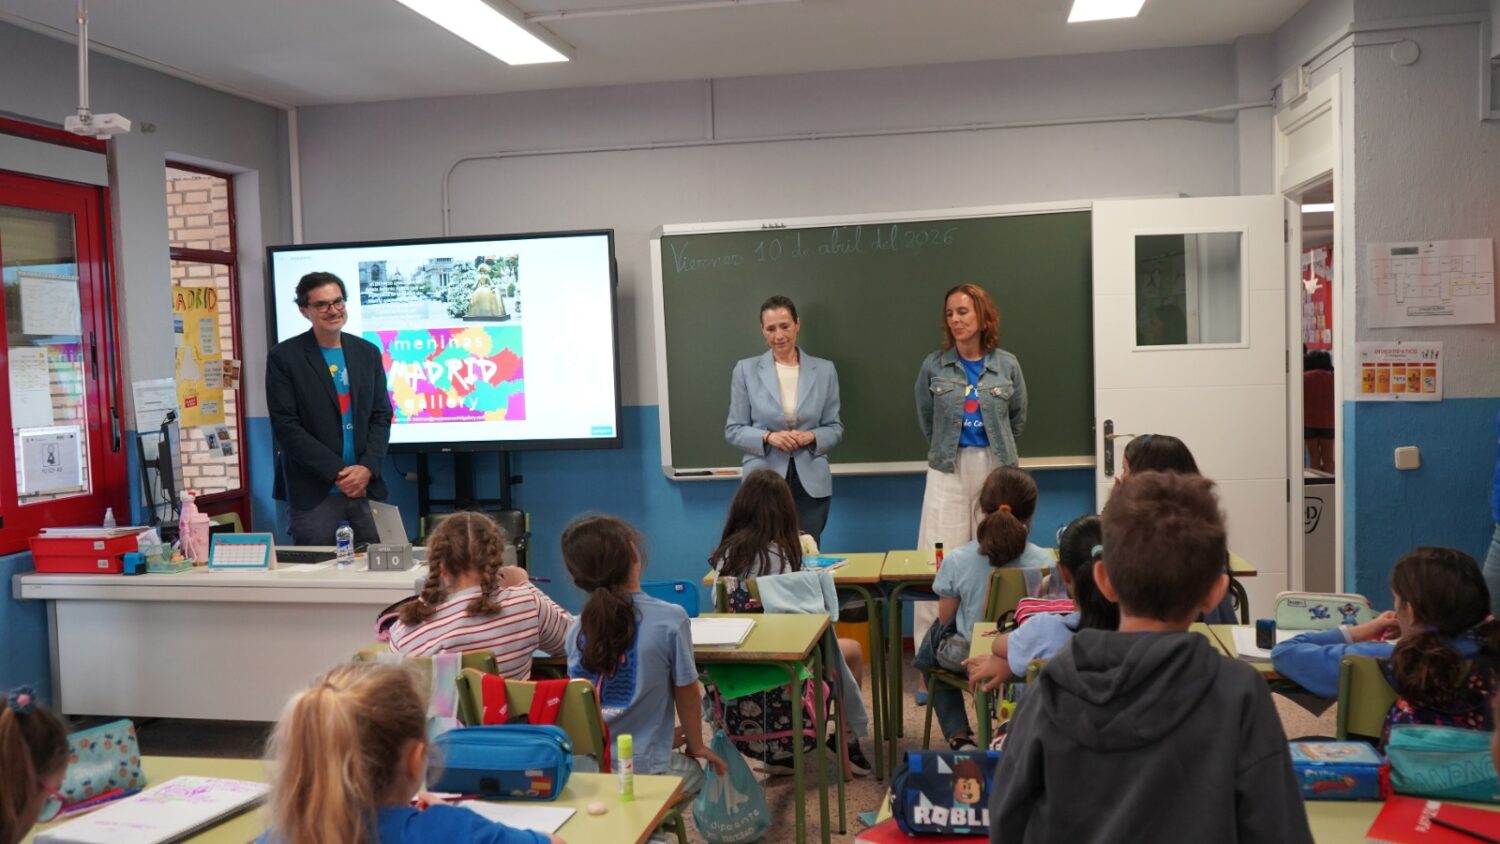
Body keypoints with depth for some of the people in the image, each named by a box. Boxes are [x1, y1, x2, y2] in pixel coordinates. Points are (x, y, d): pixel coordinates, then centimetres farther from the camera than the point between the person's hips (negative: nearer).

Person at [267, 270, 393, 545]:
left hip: (366, 485, 4)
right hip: (313, 491, -3)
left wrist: (367, 468, -8)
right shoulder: (284, 357, -3)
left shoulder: (368, 352, 9)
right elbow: (286, 426, -8)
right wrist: (337, 472, -13)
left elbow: (381, 416, 8)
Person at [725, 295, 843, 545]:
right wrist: (767, 437, -15)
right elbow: (733, 430, 3)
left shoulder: (824, 370, 5)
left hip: (811, 483, 1)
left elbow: (835, 427, 9)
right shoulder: (746, 369, 1)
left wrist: (812, 437, -12)